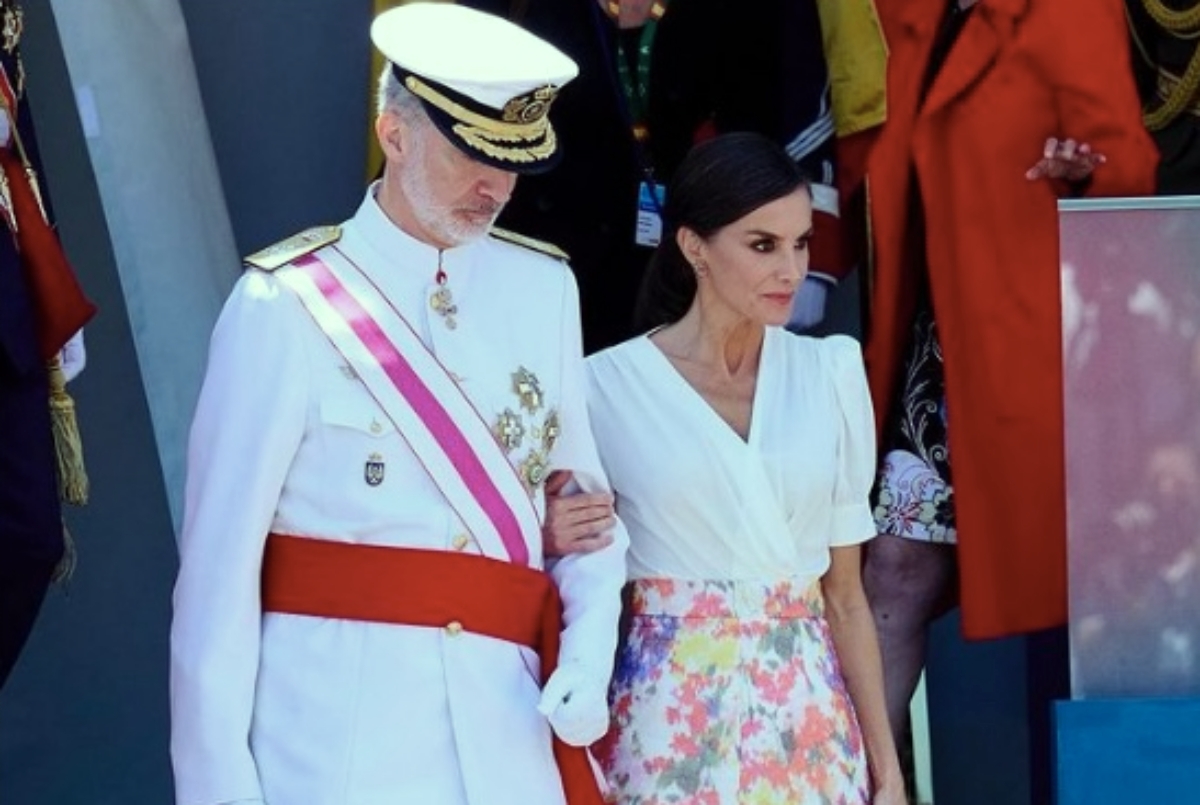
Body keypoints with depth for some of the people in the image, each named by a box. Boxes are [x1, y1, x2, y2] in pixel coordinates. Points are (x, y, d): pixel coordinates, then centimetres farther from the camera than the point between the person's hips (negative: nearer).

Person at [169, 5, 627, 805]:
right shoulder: (288, 306, -7)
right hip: (339, 725, -4)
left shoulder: (546, 289, 7)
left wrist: (588, 656, -4)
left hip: (505, 721, 4)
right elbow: (220, 560, -6)